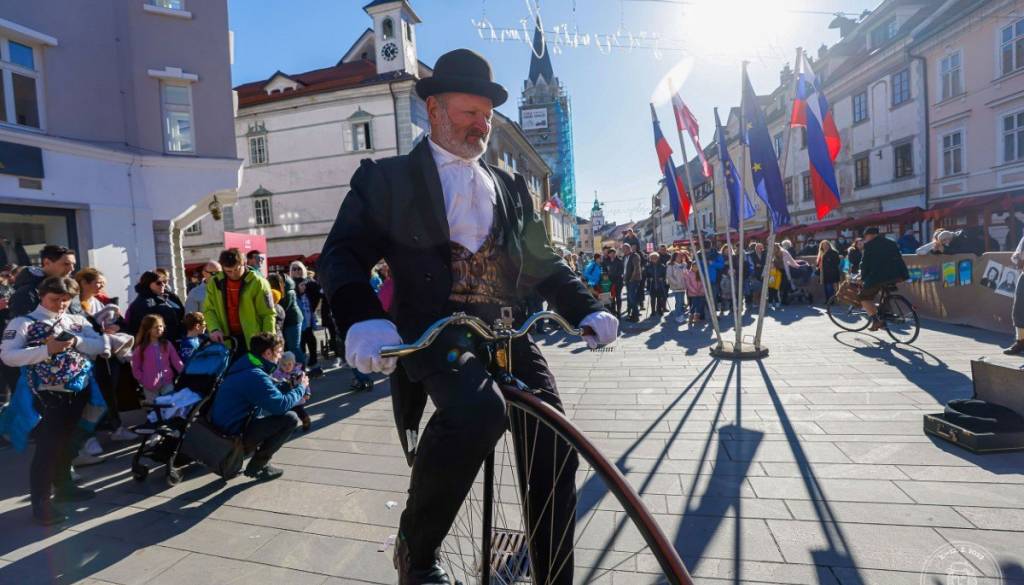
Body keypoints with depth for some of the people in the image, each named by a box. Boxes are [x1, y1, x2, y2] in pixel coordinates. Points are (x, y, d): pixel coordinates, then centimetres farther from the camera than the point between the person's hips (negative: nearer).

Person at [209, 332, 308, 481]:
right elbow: (281, 405, -29)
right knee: (290, 418, -16)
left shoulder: (247, 366, 5)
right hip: (233, 436, -10)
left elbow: (271, 388, 18)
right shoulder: (255, 375, -26)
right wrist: (300, 388, -11)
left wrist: (293, 385, 4)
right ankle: (257, 466, -2)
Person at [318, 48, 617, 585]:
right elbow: (343, 253, -4)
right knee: (479, 409, -33)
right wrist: (362, 320, -25)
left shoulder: (510, 187, 20)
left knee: (554, 452, -3)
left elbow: (543, 261, 20)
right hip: (434, 329, -4)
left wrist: (586, 309, 3)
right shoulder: (387, 178, 7)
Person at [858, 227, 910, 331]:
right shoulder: (891, 243, 22)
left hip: (877, 276, -7)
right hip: (894, 276, 7)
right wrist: (903, 275, 22)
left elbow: (865, 263, -1)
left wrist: (863, 278, 8)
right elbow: (899, 259, 20)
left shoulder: (869, 245, 3)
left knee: (864, 298, 6)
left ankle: (876, 320, -12)